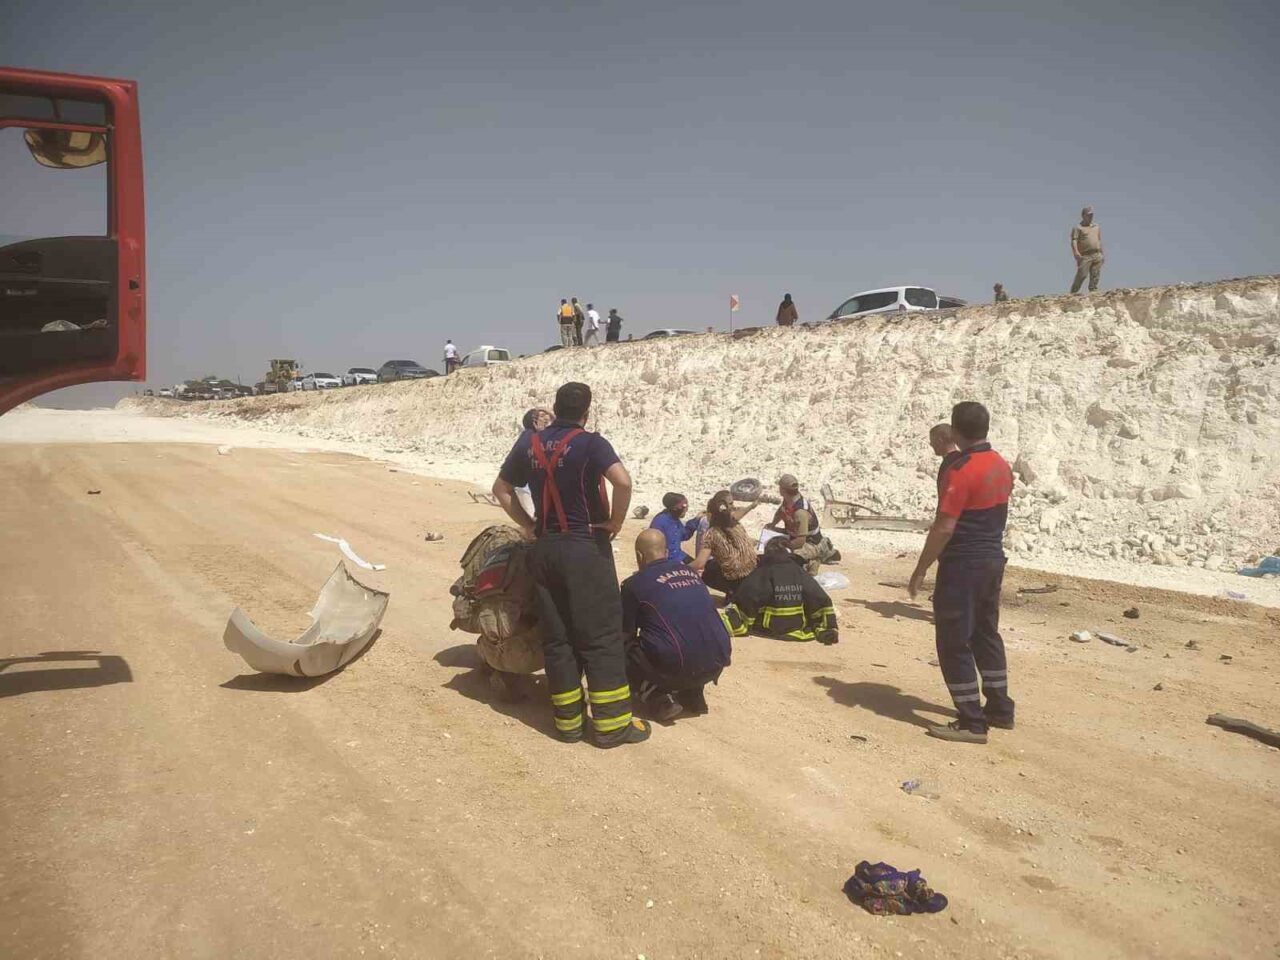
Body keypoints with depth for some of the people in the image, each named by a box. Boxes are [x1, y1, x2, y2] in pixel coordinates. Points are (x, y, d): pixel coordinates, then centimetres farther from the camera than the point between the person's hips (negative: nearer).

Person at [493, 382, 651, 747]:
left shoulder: (528, 443, 7)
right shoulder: (590, 443, -10)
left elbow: (501, 489, 15)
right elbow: (622, 481, -26)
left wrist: (528, 526, 14)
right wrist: (615, 522, -12)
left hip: (544, 549, 5)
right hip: (586, 548, -5)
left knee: (556, 637, 10)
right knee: (601, 636, 1)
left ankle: (568, 720, 16)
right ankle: (611, 724, 6)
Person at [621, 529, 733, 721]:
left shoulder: (634, 583, 1)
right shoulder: (688, 571, 17)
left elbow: (626, 634, 12)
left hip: (676, 668, -6)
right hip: (717, 663, 6)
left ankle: (660, 701, -1)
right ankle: (693, 694, 19)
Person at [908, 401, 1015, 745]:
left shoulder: (962, 470, -19)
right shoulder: (1002, 466, 7)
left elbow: (943, 527, -21)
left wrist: (920, 570, -14)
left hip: (963, 565, -9)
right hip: (993, 560, 9)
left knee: (954, 642, -1)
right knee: (986, 634, 19)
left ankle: (971, 723, 3)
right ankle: (1000, 709, 28)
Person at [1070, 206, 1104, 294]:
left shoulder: (1097, 227, 21)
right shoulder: (1078, 227, 1)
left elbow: (1100, 241, 24)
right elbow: (1074, 241, -10)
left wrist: (1102, 254, 19)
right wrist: (1076, 252, -25)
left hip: (1097, 255, 6)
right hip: (1085, 256, -5)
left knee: (1095, 276, -1)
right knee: (1082, 275, -10)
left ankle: (1093, 291, 2)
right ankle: (1073, 292, -2)